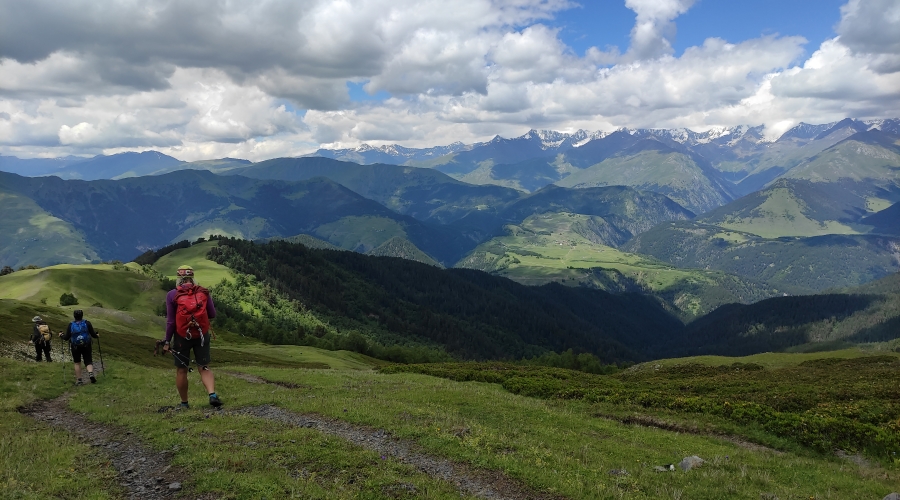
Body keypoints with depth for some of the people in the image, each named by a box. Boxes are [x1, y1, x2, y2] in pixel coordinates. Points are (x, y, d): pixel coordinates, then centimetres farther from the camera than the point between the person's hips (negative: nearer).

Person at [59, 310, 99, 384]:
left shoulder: (70, 325, -5)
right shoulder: (87, 323, -5)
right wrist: (97, 336, 18)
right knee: (88, 361, 7)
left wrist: (61, 335, 17)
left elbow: (66, 337, -3)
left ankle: (78, 380, 14)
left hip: (75, 347, 0)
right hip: (86, 346, 0)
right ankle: (91, 373, -21)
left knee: (77, 363, 14)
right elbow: (93, 334, -4)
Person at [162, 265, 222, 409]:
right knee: (205, 368, 6)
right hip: (202, 336, 2)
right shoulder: (203, 292, 0)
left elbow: (170, 321, -7)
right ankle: (212, 394, -16)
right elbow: (212, 314, 3)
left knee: (181, 370, 12)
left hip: (182, 336, -1)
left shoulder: (172, 295, -6)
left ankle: (184, 403, 20)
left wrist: (167, 342, 0)